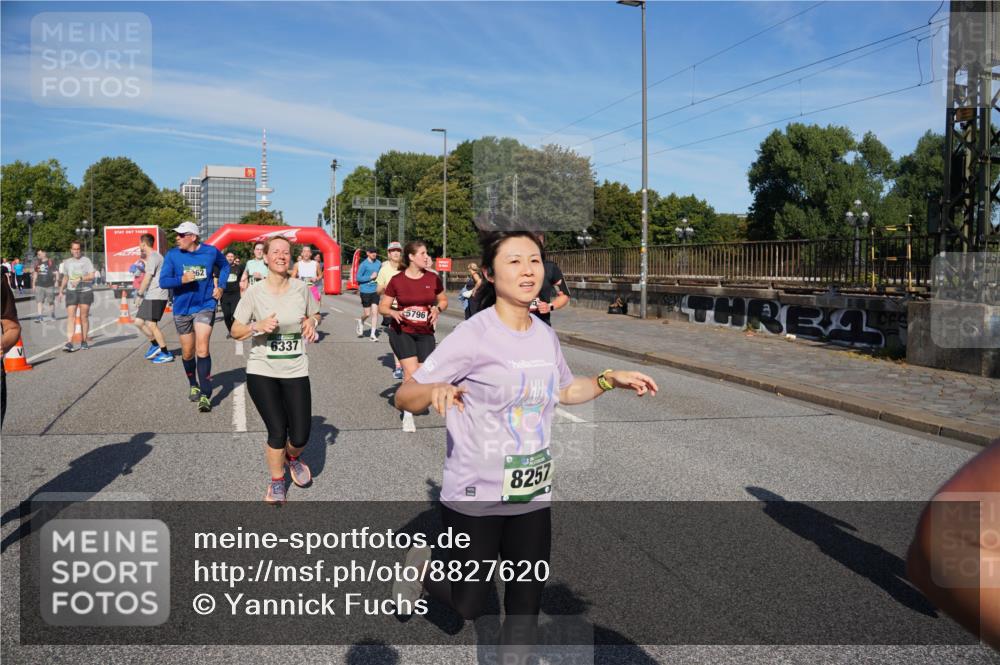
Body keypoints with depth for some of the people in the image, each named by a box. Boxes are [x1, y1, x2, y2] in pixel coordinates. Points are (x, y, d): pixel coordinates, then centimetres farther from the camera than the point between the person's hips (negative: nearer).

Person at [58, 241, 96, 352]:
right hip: (71, 291, 2)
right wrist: (61, 291, 19)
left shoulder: (86, 260, 1)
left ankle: (84, 342, 14)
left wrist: (80, 279, -19)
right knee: (70, 317, -9)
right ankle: (69, 343, -16)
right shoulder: (67, 262, 13)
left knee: (84, 317, 3)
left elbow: (91, 276, -6)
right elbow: (65, 278, 23)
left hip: (85, 291, -2)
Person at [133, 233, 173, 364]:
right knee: (139, 322, 11)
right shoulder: (155, 256, 20)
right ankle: (155, 344, 19)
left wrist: (139, 293, -3)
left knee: (151, 324, -10)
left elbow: (147, 278, -12)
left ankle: (166, 354, -7)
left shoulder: (153, 257, -12)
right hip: (150, 297, 10)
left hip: (156, 297, -10)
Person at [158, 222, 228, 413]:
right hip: (182, 309, 2)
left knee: (202, 349, -14)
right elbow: (163, 281, -9)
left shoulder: (211, 252, -5)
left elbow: (225, 266, 15)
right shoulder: (172, 255, -6)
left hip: (205, 306, -2)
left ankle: (205, 395, -10)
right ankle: (193, 385, 37)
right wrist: (181, 280, -26)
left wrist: (220, 286, 3)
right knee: (187, 352, 12)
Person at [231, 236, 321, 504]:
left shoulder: (301, 288, -1)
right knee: (277, 432, -6)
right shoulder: (254, 292, -6)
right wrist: (258, 326, -20)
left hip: (296, 371, 2)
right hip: (262, 372, -2)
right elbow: (236, 331, -1)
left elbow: (315, 314, 18)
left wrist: (311, 323, -6)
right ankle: (276, 482, 23)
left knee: (300, 437, -1)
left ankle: (292, 457, 38)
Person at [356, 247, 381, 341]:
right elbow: (358, 278, -10)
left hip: (375, 291, 4)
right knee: (367, 313, 2)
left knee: (375, 312, -1)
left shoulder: (379, 263, 7)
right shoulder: (363, 264, -9)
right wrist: (371, 277, -14)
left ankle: (373, 334, 5)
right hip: (365, 291, -4)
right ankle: (361, 322, 36)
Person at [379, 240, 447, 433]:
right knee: (411, 371, -15)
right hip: (401, 332, -3)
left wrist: (437, 309, -9)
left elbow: (443, 300, 13)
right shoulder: (397, 281, -7)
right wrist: (393, 312, -21)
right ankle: (408, 415, 3)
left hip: (425, 333, 3)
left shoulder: (433, 279, -2)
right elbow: (382, 307, 0)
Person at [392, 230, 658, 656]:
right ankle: (423, 567, 39)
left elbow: (563, 391, 21)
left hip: (534, 496, 5)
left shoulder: (546, 336, 2)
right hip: (475, 498, -5)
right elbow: (403, 398, -16)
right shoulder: (472, 336, -17)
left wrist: (611, 379, 5)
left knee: (525, 614, 14)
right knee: (467, 607, 10)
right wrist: (435, 389, -38)